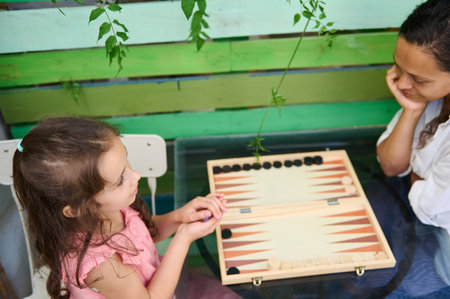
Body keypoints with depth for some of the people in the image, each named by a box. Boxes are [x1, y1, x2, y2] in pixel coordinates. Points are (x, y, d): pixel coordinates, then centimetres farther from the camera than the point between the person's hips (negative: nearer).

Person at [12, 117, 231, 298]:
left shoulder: (109, 209, -20)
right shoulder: (98, 263, -39)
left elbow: (148, 230, 2)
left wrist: (178, 217, -18)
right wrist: (184, 237, -26)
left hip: (157, 280, 6)